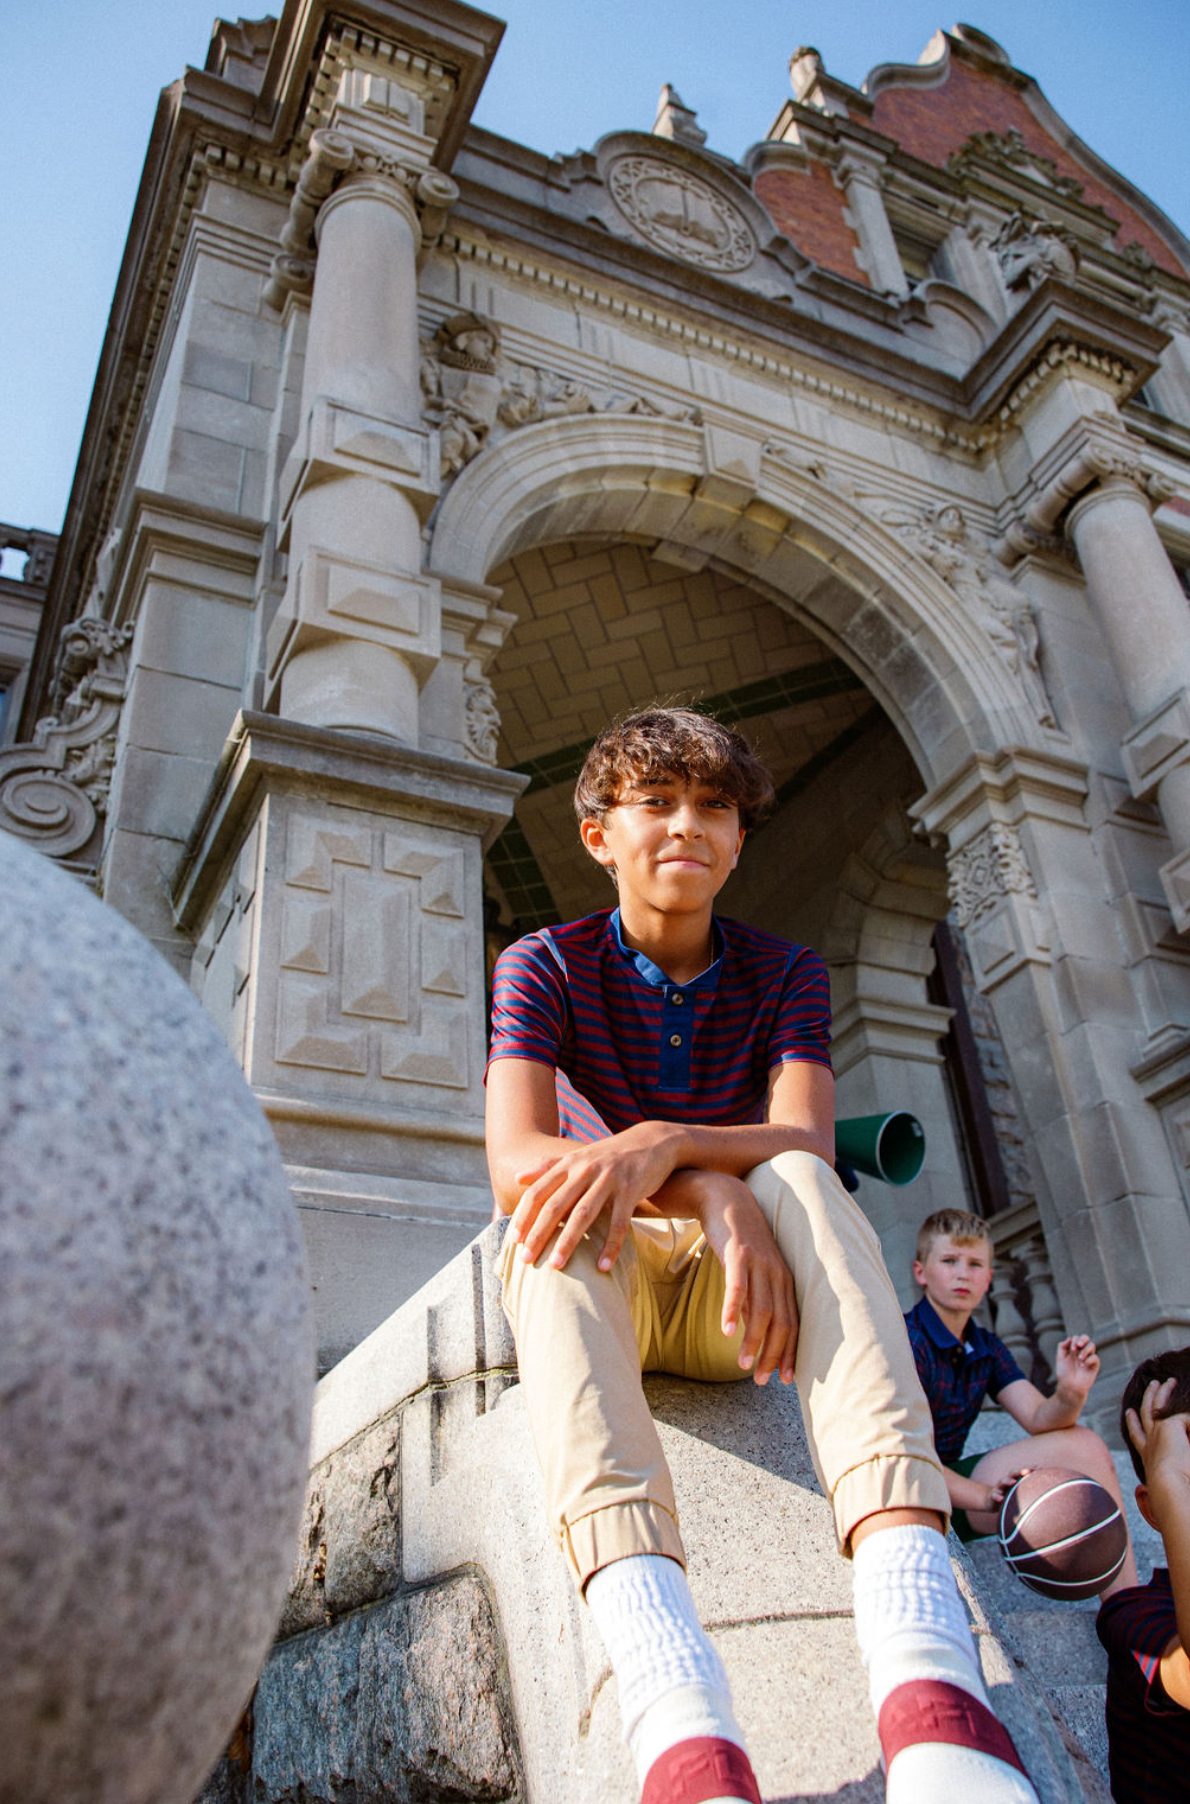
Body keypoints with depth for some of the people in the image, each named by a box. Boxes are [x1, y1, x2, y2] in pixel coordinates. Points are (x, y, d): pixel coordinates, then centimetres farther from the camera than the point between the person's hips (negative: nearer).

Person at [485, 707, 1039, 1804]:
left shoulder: (786, 976, 2)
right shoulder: (545, 967, -4)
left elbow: (808, 1147, -16)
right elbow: (514, 1163, -20)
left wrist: (660, 1145, -38)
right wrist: (710, 1190, -37)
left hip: (730, 1302, 1)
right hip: (601, 1292, -1)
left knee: (798, 1184, -32)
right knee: (560, 1214, -36)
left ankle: (925, 1664, -51)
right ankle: (675, 1704, -57)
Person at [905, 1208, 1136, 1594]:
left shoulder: (987, 1349, 9)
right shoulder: (907, 1341, -17)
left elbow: (1039, 1419, -5)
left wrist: (1070, 1394, -27)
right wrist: (985, 1497, -33)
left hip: (952, 1482, 8)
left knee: (1084, 1444, -7)